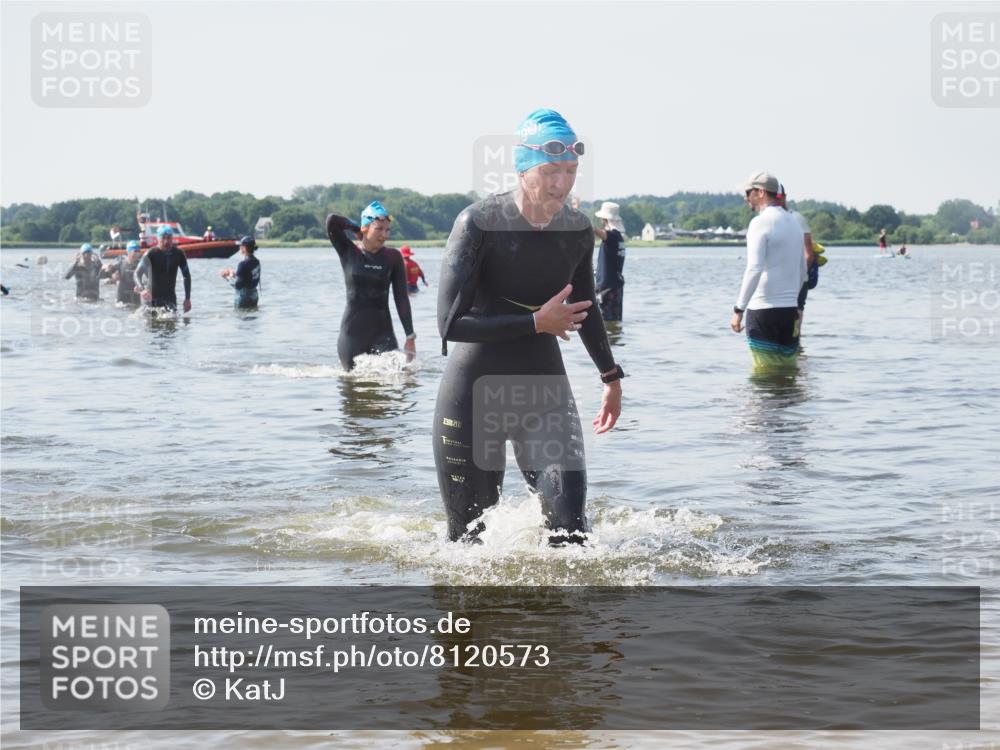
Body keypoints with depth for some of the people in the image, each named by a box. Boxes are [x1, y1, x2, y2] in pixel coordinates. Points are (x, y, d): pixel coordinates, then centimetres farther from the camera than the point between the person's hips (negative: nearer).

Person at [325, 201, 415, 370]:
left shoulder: (393, 257, 2)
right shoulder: (349, 253, -1)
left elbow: (402, 299, 2)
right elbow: (332, 221, -15)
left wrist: (410, 336, -2)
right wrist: (357, 229, 1)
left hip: (382, 333, 0)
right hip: (352, 334, 0)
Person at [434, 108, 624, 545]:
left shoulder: (578, 231, -1)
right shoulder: (479, 224, -16)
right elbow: (450, 323, -23)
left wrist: (611, 376, 30)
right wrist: (538, 323, -22)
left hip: (545, 392, 3)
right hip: (473, 393, -3)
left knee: (570, 528, -15)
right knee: (469, 537, 5)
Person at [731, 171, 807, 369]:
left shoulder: (761, 222, -11)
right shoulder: (794, 223, 15)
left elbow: (754, 270, -21)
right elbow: (803, 271, 21)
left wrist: (738, 310, -20)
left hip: (763, 309, -7)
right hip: (790, 310, 7)